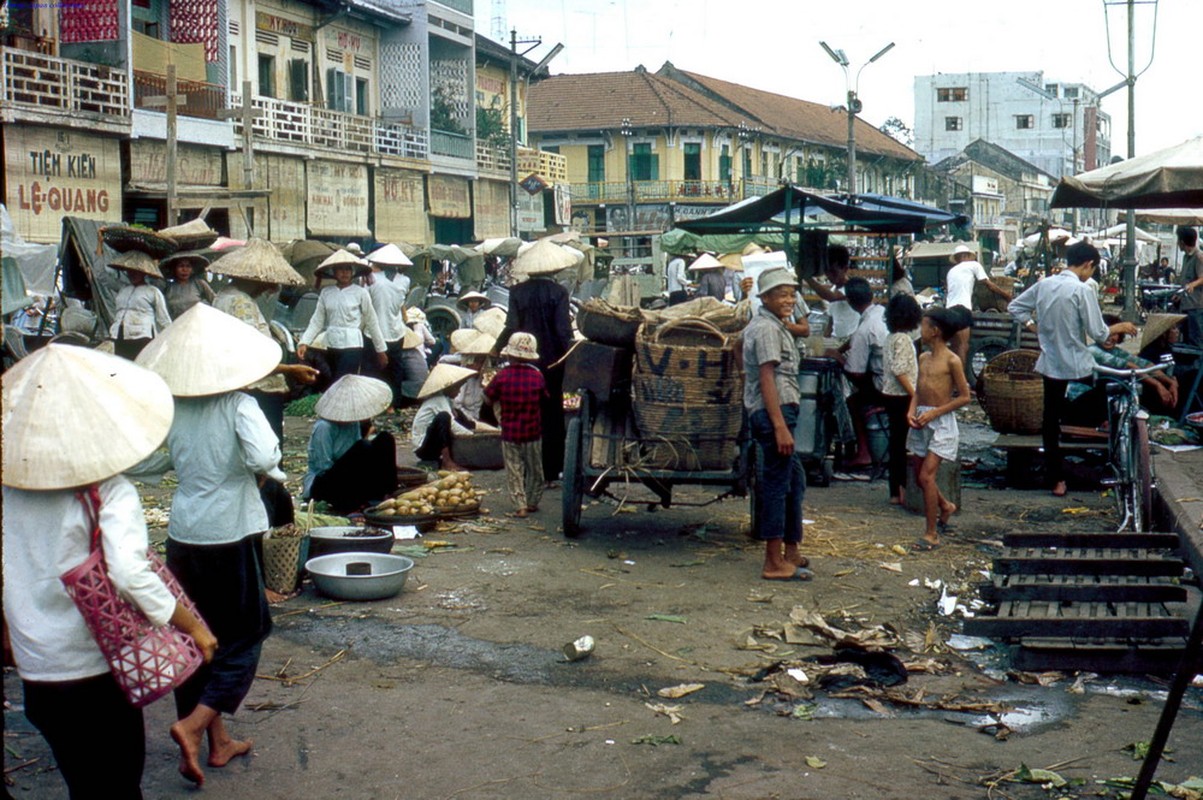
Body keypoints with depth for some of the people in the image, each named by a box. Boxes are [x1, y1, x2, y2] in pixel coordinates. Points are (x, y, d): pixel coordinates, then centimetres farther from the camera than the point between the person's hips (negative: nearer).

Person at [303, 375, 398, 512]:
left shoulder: (354, 422, 3)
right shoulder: (324, 427, -21)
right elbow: (325, 468, -21)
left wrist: (366, 435, -12)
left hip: (350, 481, 8)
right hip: (322, 485, -8)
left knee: (385, 439, -8)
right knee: (363, 448, -30)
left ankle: (387, 493, -13)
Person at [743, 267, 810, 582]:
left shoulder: (759, 325, 19)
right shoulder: (768, 329, -13)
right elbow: (767, 379, -20)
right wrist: (780, 426, -24)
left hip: (772, 414, 11)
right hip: (775, 413, -11)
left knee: (795, 480, 17)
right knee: (776, 485, -6)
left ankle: (791, 552, 26)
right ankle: (774, 563, -2)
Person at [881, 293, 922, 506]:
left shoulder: (890, 338, 13)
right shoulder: (903, 339, -13)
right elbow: (900, 370, -20)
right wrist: (914, 395, -18)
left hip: (890, 395, 9)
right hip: (902, 397, -9)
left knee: (896, 443, 11)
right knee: (904, 444, -5)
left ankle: (895, 492, 15)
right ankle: (903, 490, -4)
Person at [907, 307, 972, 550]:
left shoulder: (951, 361, -11)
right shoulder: (923, 358, 10)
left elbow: (964, 396, -9)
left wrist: (934, 412, -16)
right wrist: (912, 410, -3)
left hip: (942, 422, -7)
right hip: (922, 421, 7)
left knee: (927, 477, -13)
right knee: (921, 478, 14)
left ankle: (932, 534, -4)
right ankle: (946, 506, 42)